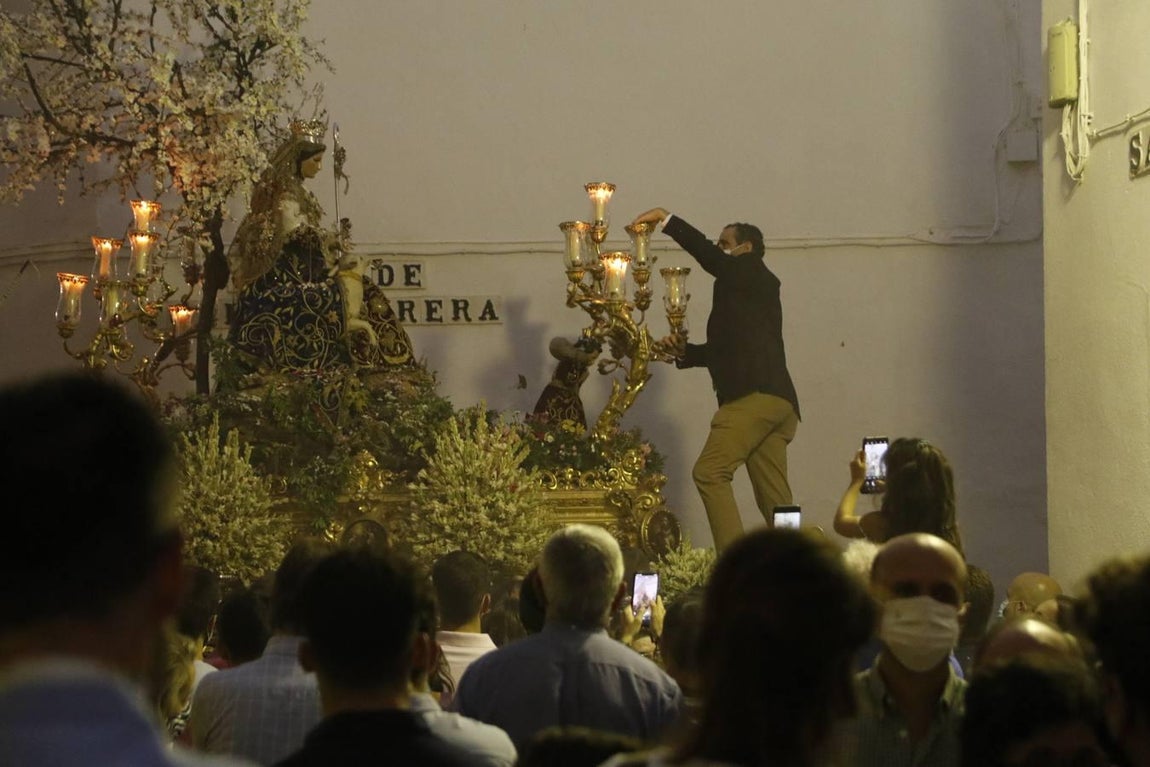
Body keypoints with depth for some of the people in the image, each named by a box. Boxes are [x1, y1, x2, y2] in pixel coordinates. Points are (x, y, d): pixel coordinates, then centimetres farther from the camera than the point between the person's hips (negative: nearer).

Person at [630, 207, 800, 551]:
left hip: (754, 394, -10)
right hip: (777, 401, 10)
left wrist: (665, 218, -6)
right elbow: (722, 351, 31)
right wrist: (686, 352, 18)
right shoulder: (745, 291, 30)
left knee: (709, 472, -15)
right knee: (774, 498, 5)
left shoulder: (754, 274, 5)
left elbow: (708, 256, -10)